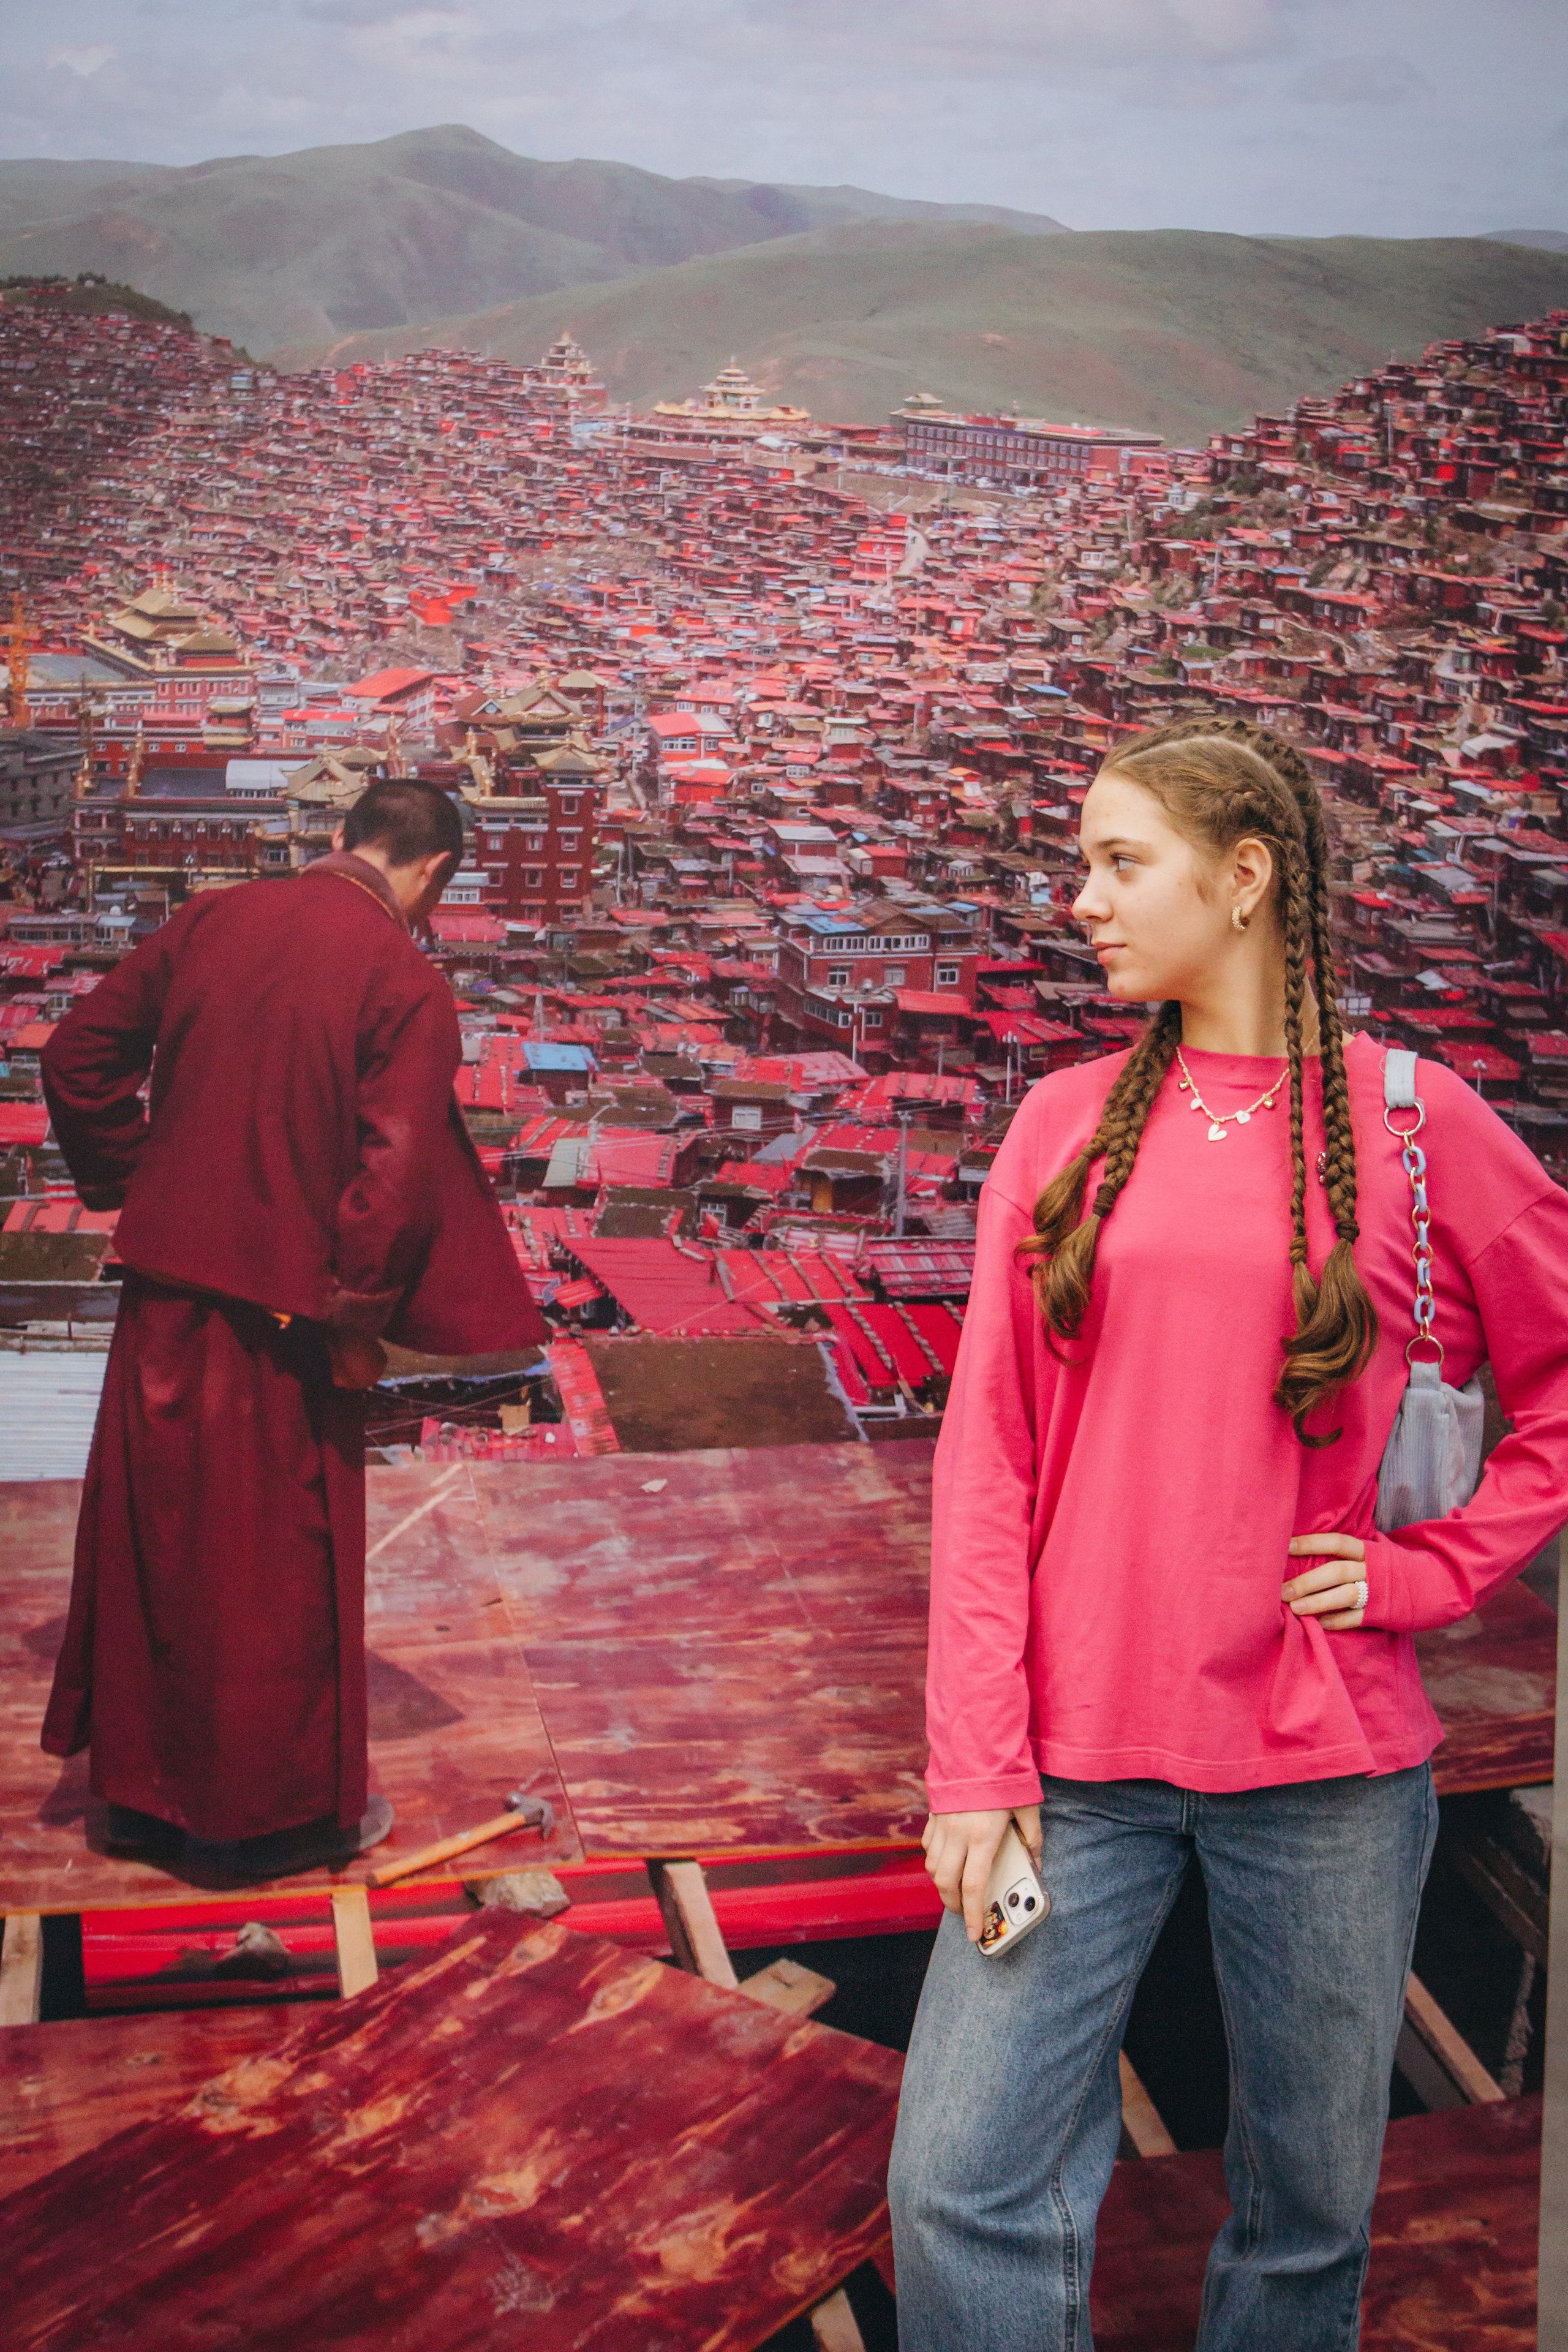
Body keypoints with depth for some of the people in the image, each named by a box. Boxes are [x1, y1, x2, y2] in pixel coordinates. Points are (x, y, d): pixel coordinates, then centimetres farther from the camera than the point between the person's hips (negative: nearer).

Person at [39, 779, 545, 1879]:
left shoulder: (208, 920, 3)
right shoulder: (406, 983, -14)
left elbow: (80, 1057, 8)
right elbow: (396, 1172, -23)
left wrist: (137, 1185, 15)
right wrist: (360, 1319, -12)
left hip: (164, 1290, 5)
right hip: (279, 1316, -5)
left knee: (154, 1535, 18)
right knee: (278, 1568, 10)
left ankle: (143, 1788, 34)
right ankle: (282, 1808, 26)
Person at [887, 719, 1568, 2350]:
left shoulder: (1411, 1123, -1)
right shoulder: (1070, 1121, 3)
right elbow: (985, 1452, 0)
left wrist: (1430, 1570, -2)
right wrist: (976, 1764, -6)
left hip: (1328, 1769, -1)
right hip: (1078, 1753, 1)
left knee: (1310, 2207, 13)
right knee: (962, 2195, -2)